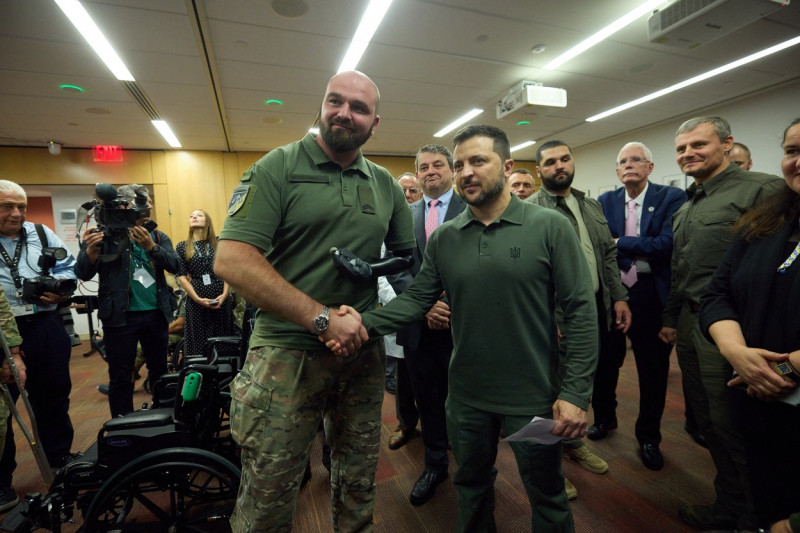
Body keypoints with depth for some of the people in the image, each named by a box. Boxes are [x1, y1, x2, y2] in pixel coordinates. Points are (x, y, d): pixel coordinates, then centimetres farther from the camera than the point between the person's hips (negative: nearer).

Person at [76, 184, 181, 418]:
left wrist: (151, 246, -23)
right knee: (121, 377, 6)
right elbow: (84, 273, -9)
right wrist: (91, 250, -30)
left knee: (159, 371, 15)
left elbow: (175, 265, -7)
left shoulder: (158, 237, 7)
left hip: (156, 314, 3)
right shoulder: (106, 235, -3)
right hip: (120, 316, -3)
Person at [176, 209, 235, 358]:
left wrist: (225, 294, -8)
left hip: (221, 299, 0)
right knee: (199, 342, 3)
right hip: (196, 301, 0)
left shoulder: (218, 243, 8)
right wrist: (198, 299, -9)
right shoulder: (182, 247, 7)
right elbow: (181, 277, 2)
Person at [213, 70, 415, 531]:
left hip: (364, 352, 5)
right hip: (286, 354, -4)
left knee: (359, 484, 22)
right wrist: (321, 317, -21)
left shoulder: (386, 185, 8)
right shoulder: (279, 167, -7)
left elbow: (409, 257, 16)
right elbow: (232, 259, -17)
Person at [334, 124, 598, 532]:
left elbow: (581, 311, -11)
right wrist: (366, 322, -20)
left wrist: (576, 393, -14)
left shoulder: (551, 227, -10)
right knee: (471, 487, 25)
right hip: (466, 395, 3)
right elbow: (416, 299, -3)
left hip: (532, 395, -2)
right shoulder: (443, 238, -1)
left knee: (547, 497, 20)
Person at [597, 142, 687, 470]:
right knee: (606, 360, 16)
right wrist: (642, 251, -16)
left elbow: (667, 243, -19)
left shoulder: (672, 198, -5)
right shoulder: (605, 202, 3)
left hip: (651, 295, -2)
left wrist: (619, 243, -14)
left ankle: (648, 437, 33)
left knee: (653, 369, 11)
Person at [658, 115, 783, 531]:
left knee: (731, 428, 4)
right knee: (707, 421, 16)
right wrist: (671, 319, 23)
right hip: (689, 325, 8)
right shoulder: (684, 209, 17)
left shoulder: (762, 189, -8)